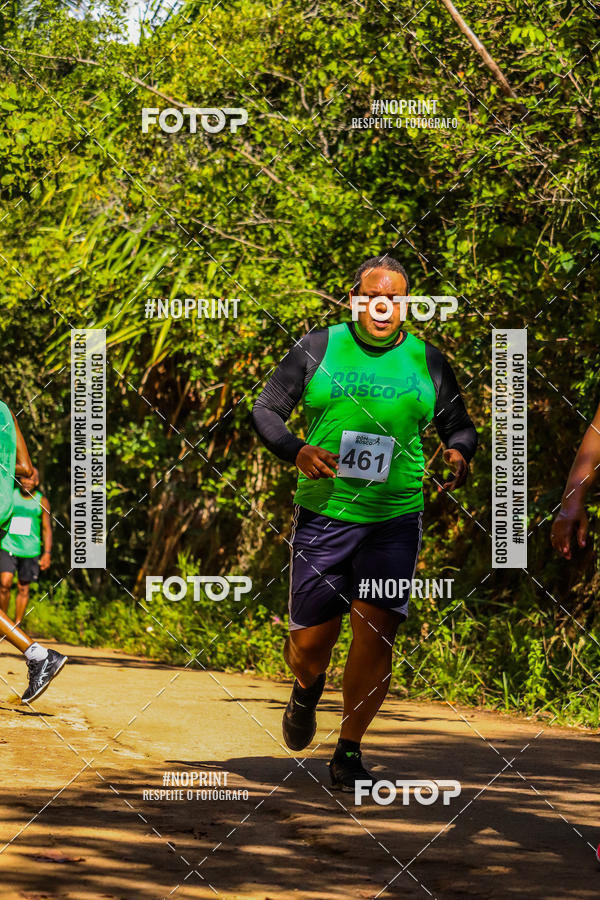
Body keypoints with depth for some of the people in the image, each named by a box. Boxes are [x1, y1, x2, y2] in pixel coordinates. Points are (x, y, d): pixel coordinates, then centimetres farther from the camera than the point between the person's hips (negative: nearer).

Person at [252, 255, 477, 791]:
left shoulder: (427, 362, 6)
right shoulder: (318, 349, 2)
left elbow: (459, 426, 16)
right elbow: (266, 409, 5)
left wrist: (459, 454, -8)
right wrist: (296, 451, -14)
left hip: (396, 518, 0)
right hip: (323, 513, 0)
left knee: (377, 632, -10)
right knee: (310, 641, 2)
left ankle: (349, 754, 5)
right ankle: (308, 689, 40)